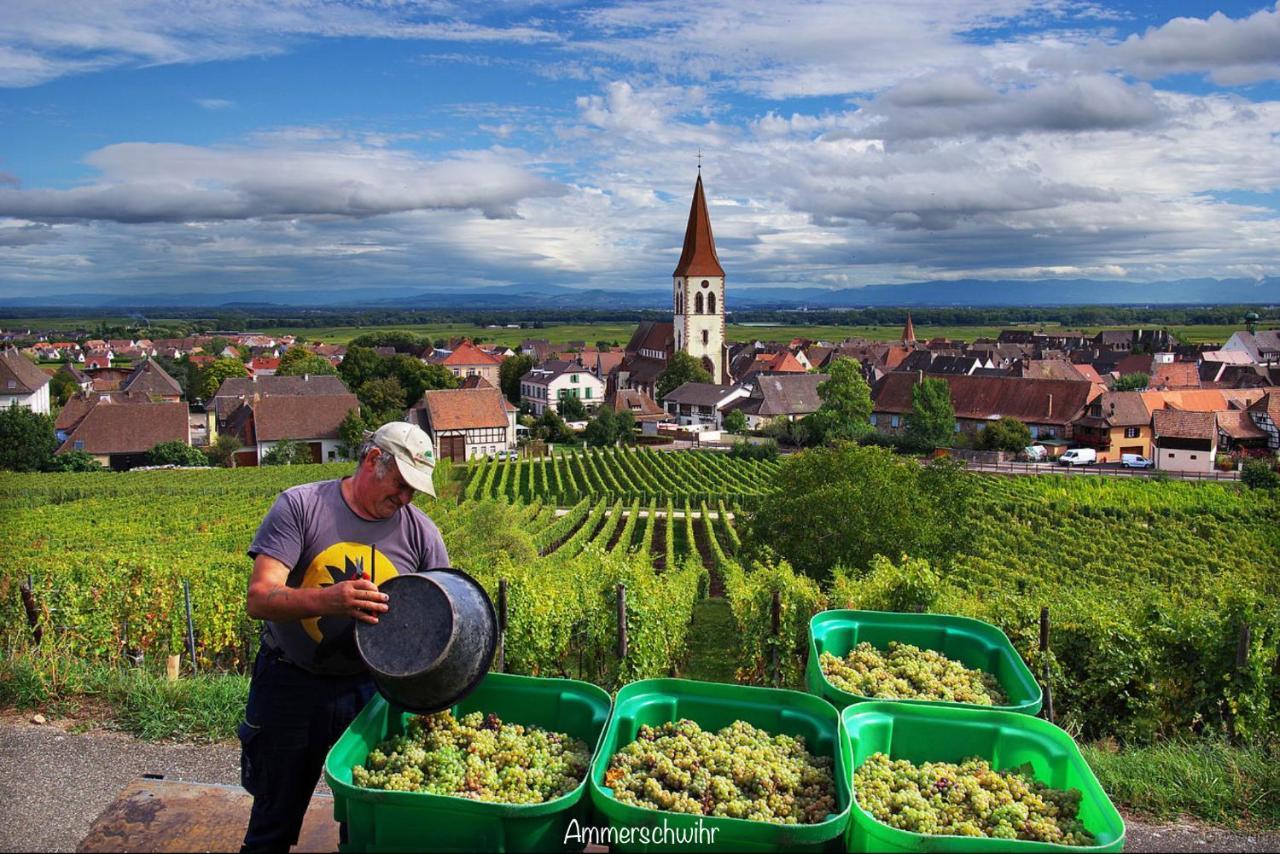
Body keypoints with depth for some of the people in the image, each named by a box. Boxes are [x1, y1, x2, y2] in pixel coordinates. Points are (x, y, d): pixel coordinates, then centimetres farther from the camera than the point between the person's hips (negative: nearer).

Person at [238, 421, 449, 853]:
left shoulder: (420, 533, -5)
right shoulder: (299, 506, -13)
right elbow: (259, 599, -20)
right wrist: (328, 599, -39)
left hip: (373, 688, 2)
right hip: (292, 687, -2)